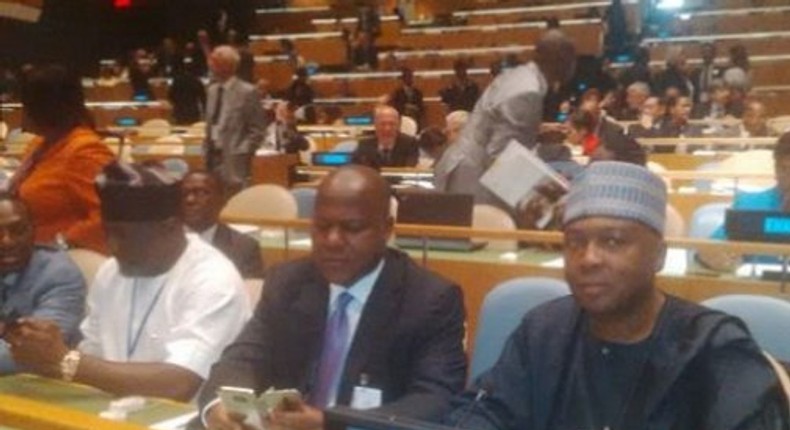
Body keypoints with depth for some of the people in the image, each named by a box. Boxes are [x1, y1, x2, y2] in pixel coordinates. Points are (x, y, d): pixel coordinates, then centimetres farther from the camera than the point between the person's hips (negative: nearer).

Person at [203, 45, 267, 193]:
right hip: (213, 157, 7)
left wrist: (241, 153, -15)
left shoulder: (247, 91, -9)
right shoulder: (212, 90, 14)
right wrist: (207, 150, 11)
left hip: (234, 161, -7)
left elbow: (257, 130, -9)